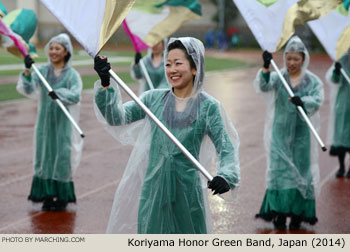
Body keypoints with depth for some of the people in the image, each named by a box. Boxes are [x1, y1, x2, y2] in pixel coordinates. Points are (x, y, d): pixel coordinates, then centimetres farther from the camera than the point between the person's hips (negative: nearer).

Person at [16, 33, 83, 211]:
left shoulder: (72, 75, -3)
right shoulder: (42, 71, 5)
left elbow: (75, 95, -19)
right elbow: (28, 90, -7)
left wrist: (58, 93, -36)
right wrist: (27, 71, -22)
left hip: (63, 123, -3)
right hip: (45, 122, 3)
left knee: (62, 156, -1)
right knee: (44, 155, 6)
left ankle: (62, 197, 9)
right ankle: (47, 195, 15)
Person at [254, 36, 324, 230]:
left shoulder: (313, 81, 2)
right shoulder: (278, 78, 3)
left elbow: (317, 100, -14)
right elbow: (264, 85, -17)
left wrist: (302, 101, -35)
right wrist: (266, 67, -34)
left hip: (302, 133, 0)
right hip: (280, 132, 0)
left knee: (300, 169, 2)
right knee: (279, 169, -4)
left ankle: (297, 214, 11)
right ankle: (280, 213, -1)